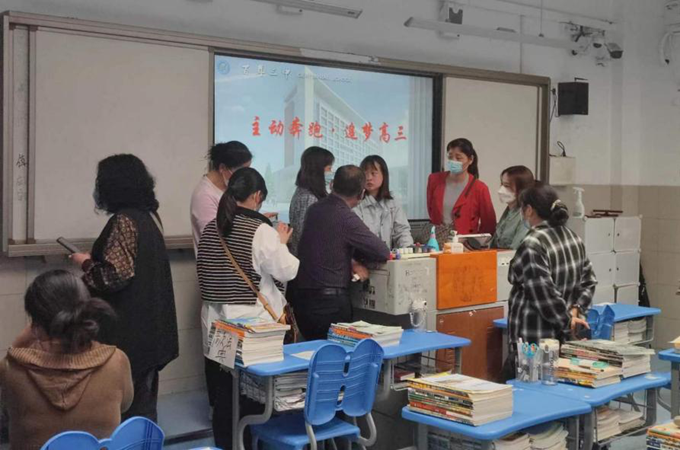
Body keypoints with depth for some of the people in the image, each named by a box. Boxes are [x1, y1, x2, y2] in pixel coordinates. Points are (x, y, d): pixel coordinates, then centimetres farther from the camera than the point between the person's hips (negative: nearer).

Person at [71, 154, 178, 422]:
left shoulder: (124, 220, -18)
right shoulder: (149, 215, 10)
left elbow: (116, 275, -22)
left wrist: (86, 263, -6)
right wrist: (96, 259, 17)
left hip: (128, 327, -9)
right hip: (148, 323, 9)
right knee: (142, 398, 17)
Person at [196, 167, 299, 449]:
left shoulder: (211, 228, 4)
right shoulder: (261, 231, -14)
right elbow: (287, 271, -11)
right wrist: (281, 243, 6)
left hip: (217, 321, 6)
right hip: (253, 322, -5)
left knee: (223, 389, 12)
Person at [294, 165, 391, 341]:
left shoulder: (314, 209, 7)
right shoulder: (347, 219, -15)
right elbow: (383, 253, -10)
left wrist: (351, 262, 1)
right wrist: (357, 261, 9)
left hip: (302, 298, 7)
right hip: (330, 303, -7)